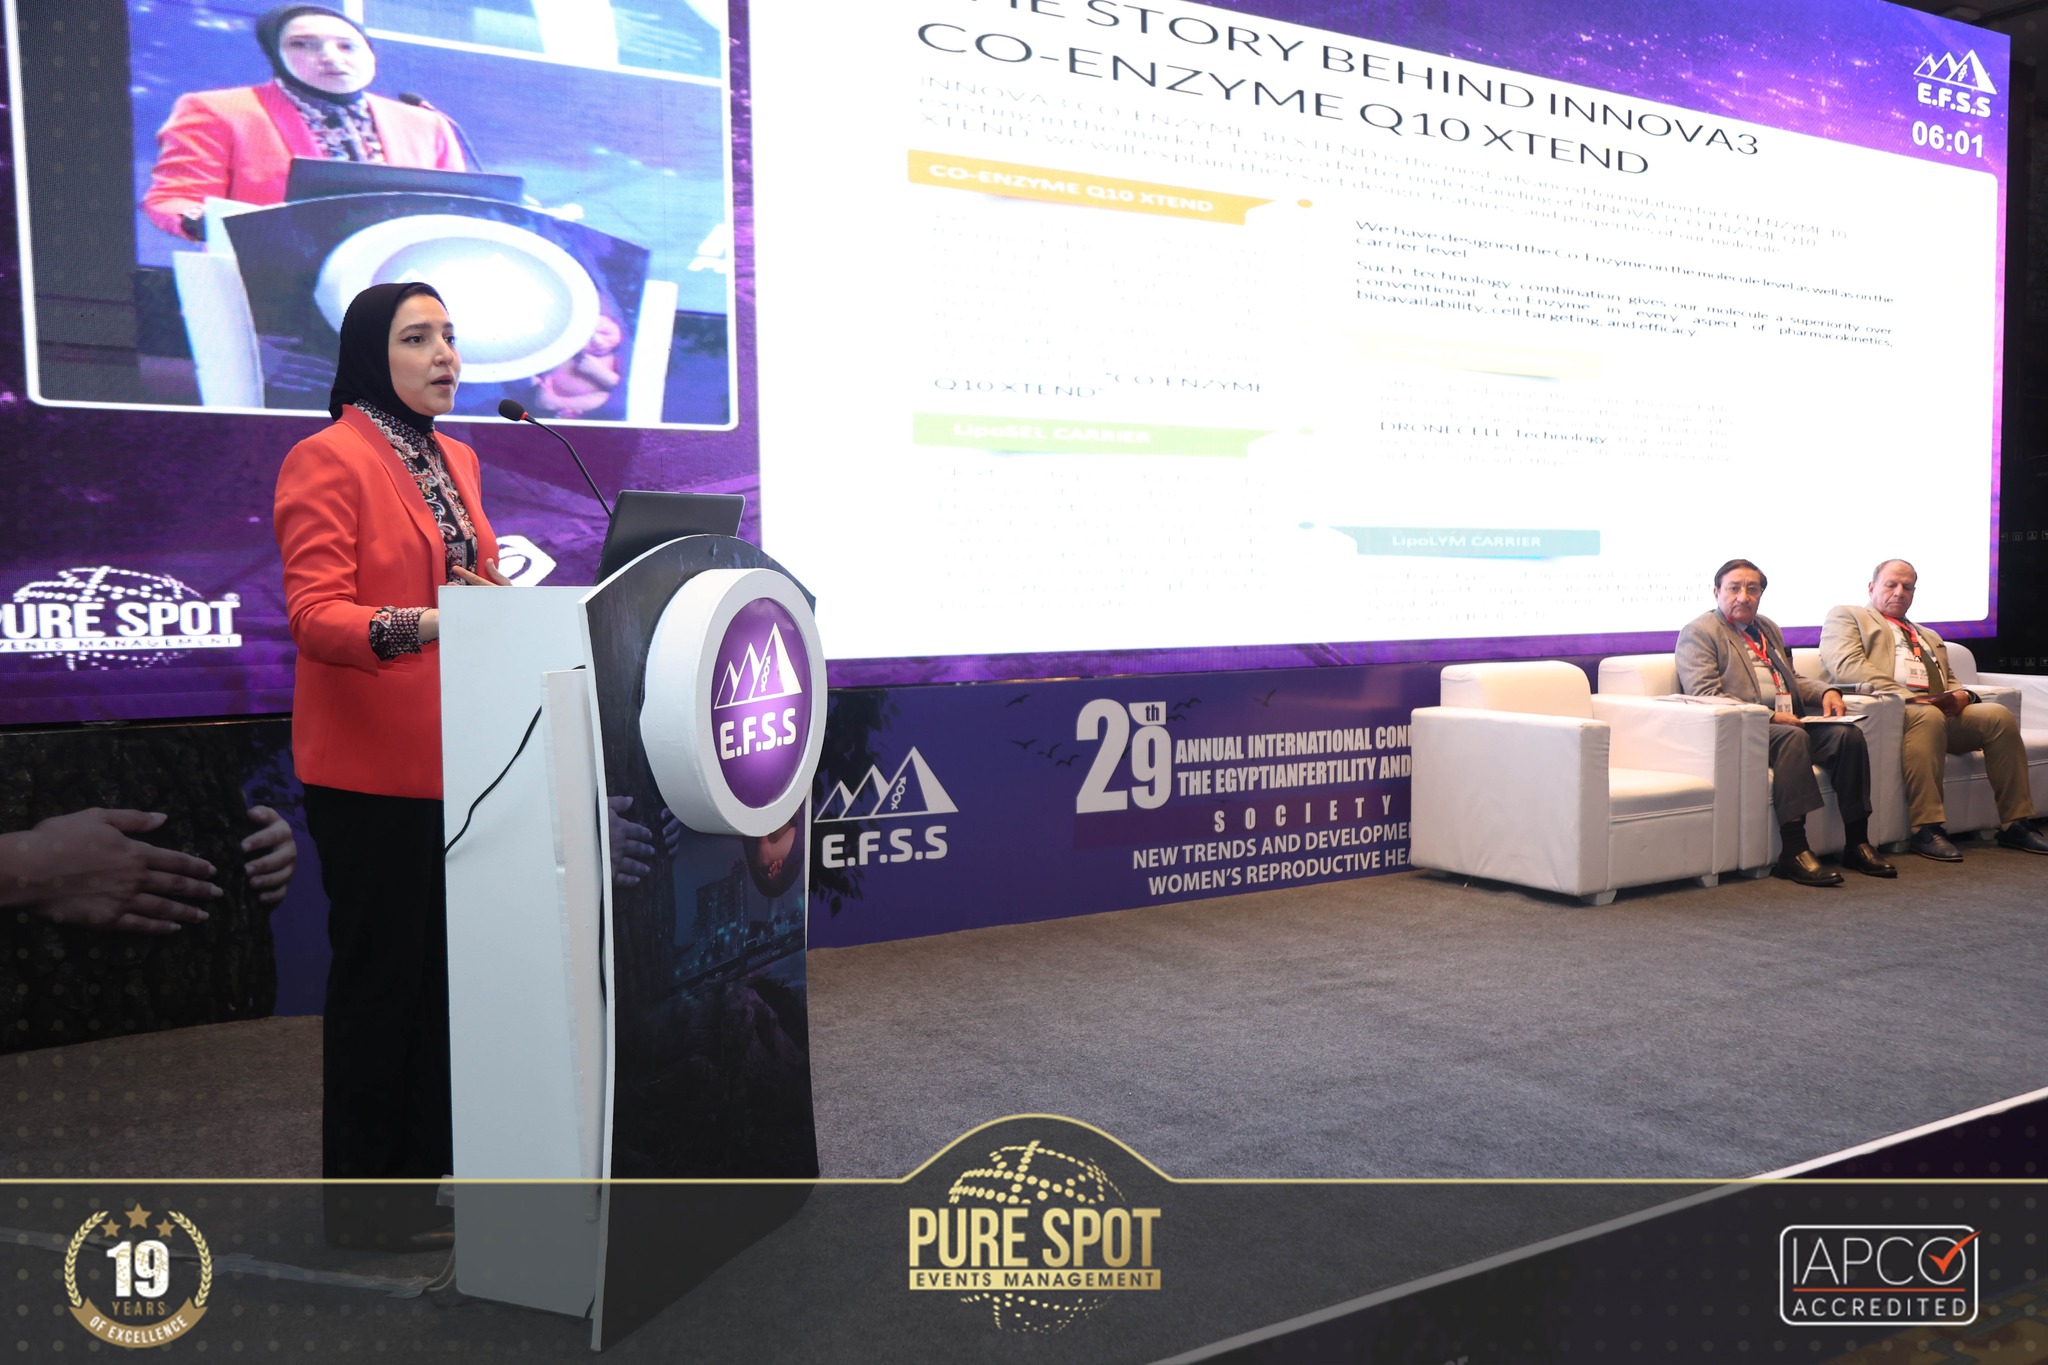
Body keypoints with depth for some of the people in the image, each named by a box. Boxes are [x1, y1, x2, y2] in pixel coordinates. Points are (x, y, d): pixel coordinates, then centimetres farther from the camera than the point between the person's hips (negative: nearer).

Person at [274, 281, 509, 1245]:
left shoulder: (456, 460, 17)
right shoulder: (328, 459, -10)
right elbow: (313, 613, -19)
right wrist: (417, 625, -35)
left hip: (457, 754, 8)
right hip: (372, 764, -8)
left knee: (444, 963, 13)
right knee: (380, 972, 1)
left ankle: (429, 1167, 26)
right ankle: (361, 1195, 14)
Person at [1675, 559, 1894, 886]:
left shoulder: (1768, 628, 26)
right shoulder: (1699, 633, -1)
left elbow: (1791, 679, 33)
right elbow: (1706, 696, -13)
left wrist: (1826, 692, 10)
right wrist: (1770, 716, -20)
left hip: (1790, 720, 8)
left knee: (1848, 734, -17)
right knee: (1792, 736, -35)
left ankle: (1857, 843, -12)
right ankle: (1793, 852, -37)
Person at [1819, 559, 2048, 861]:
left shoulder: (1930, 637, 36)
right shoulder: (1846, 616, 13)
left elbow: (1950, 680, 28)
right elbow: (1846, 665, -5)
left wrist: (1961, 694, 0)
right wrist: (1906, 696, -16)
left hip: (1945, 710, 7)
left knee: (1999, 715, -19)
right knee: (1929, 716, -37)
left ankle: (2015, 824, -14)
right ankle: (1926, 829, -35)